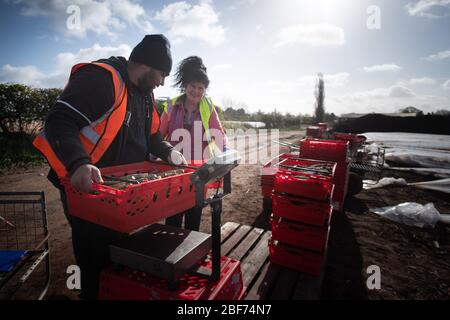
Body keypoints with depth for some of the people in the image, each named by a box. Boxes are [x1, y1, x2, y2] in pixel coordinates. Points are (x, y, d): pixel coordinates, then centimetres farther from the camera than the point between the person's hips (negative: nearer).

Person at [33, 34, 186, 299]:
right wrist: (79, 164, -41)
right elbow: (59, 122, -27)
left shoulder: (145, 93, 10)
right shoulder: (101, 78, -19)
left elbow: (150, 135, 18)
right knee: (96, 261, 5)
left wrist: (168, 152, 3)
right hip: (86, 187, -8)